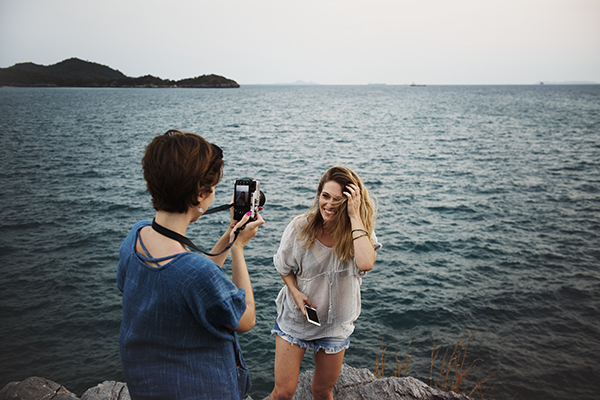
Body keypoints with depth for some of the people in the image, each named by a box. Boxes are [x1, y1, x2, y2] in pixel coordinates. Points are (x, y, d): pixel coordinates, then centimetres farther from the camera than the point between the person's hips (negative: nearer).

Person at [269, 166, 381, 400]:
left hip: (335, 325, 1)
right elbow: (284, 267, 2)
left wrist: (355, 216, -34)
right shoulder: (300, 228, -15)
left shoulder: (359, 233, -15)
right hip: (295, 319, -1)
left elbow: (366, 263, -39)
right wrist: (295, 292, -15)